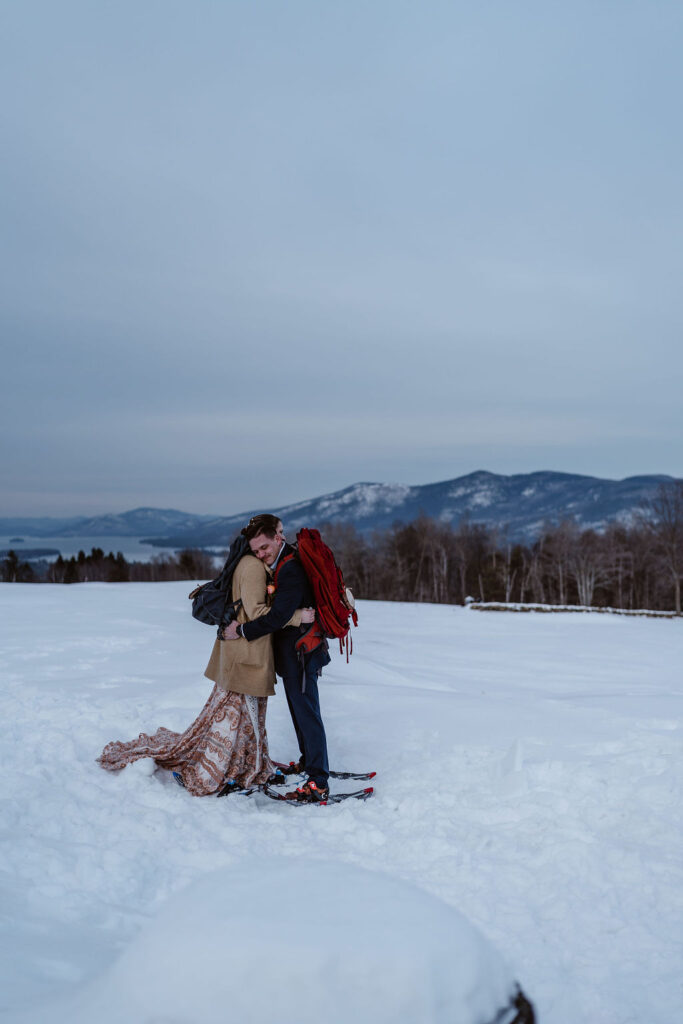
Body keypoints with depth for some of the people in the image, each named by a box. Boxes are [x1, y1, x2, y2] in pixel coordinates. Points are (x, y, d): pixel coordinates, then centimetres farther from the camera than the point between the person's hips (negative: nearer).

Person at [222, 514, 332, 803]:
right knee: (299, 710, 22)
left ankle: (319, 784, -6)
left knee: (306, 713, -9)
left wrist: (241, 632, -17)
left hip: (300, 651, -10)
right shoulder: (278, 566, 10)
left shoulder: (291, 569, -23)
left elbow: (277, 617, -27)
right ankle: (308, 761, 38)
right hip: (292, 651, 10)